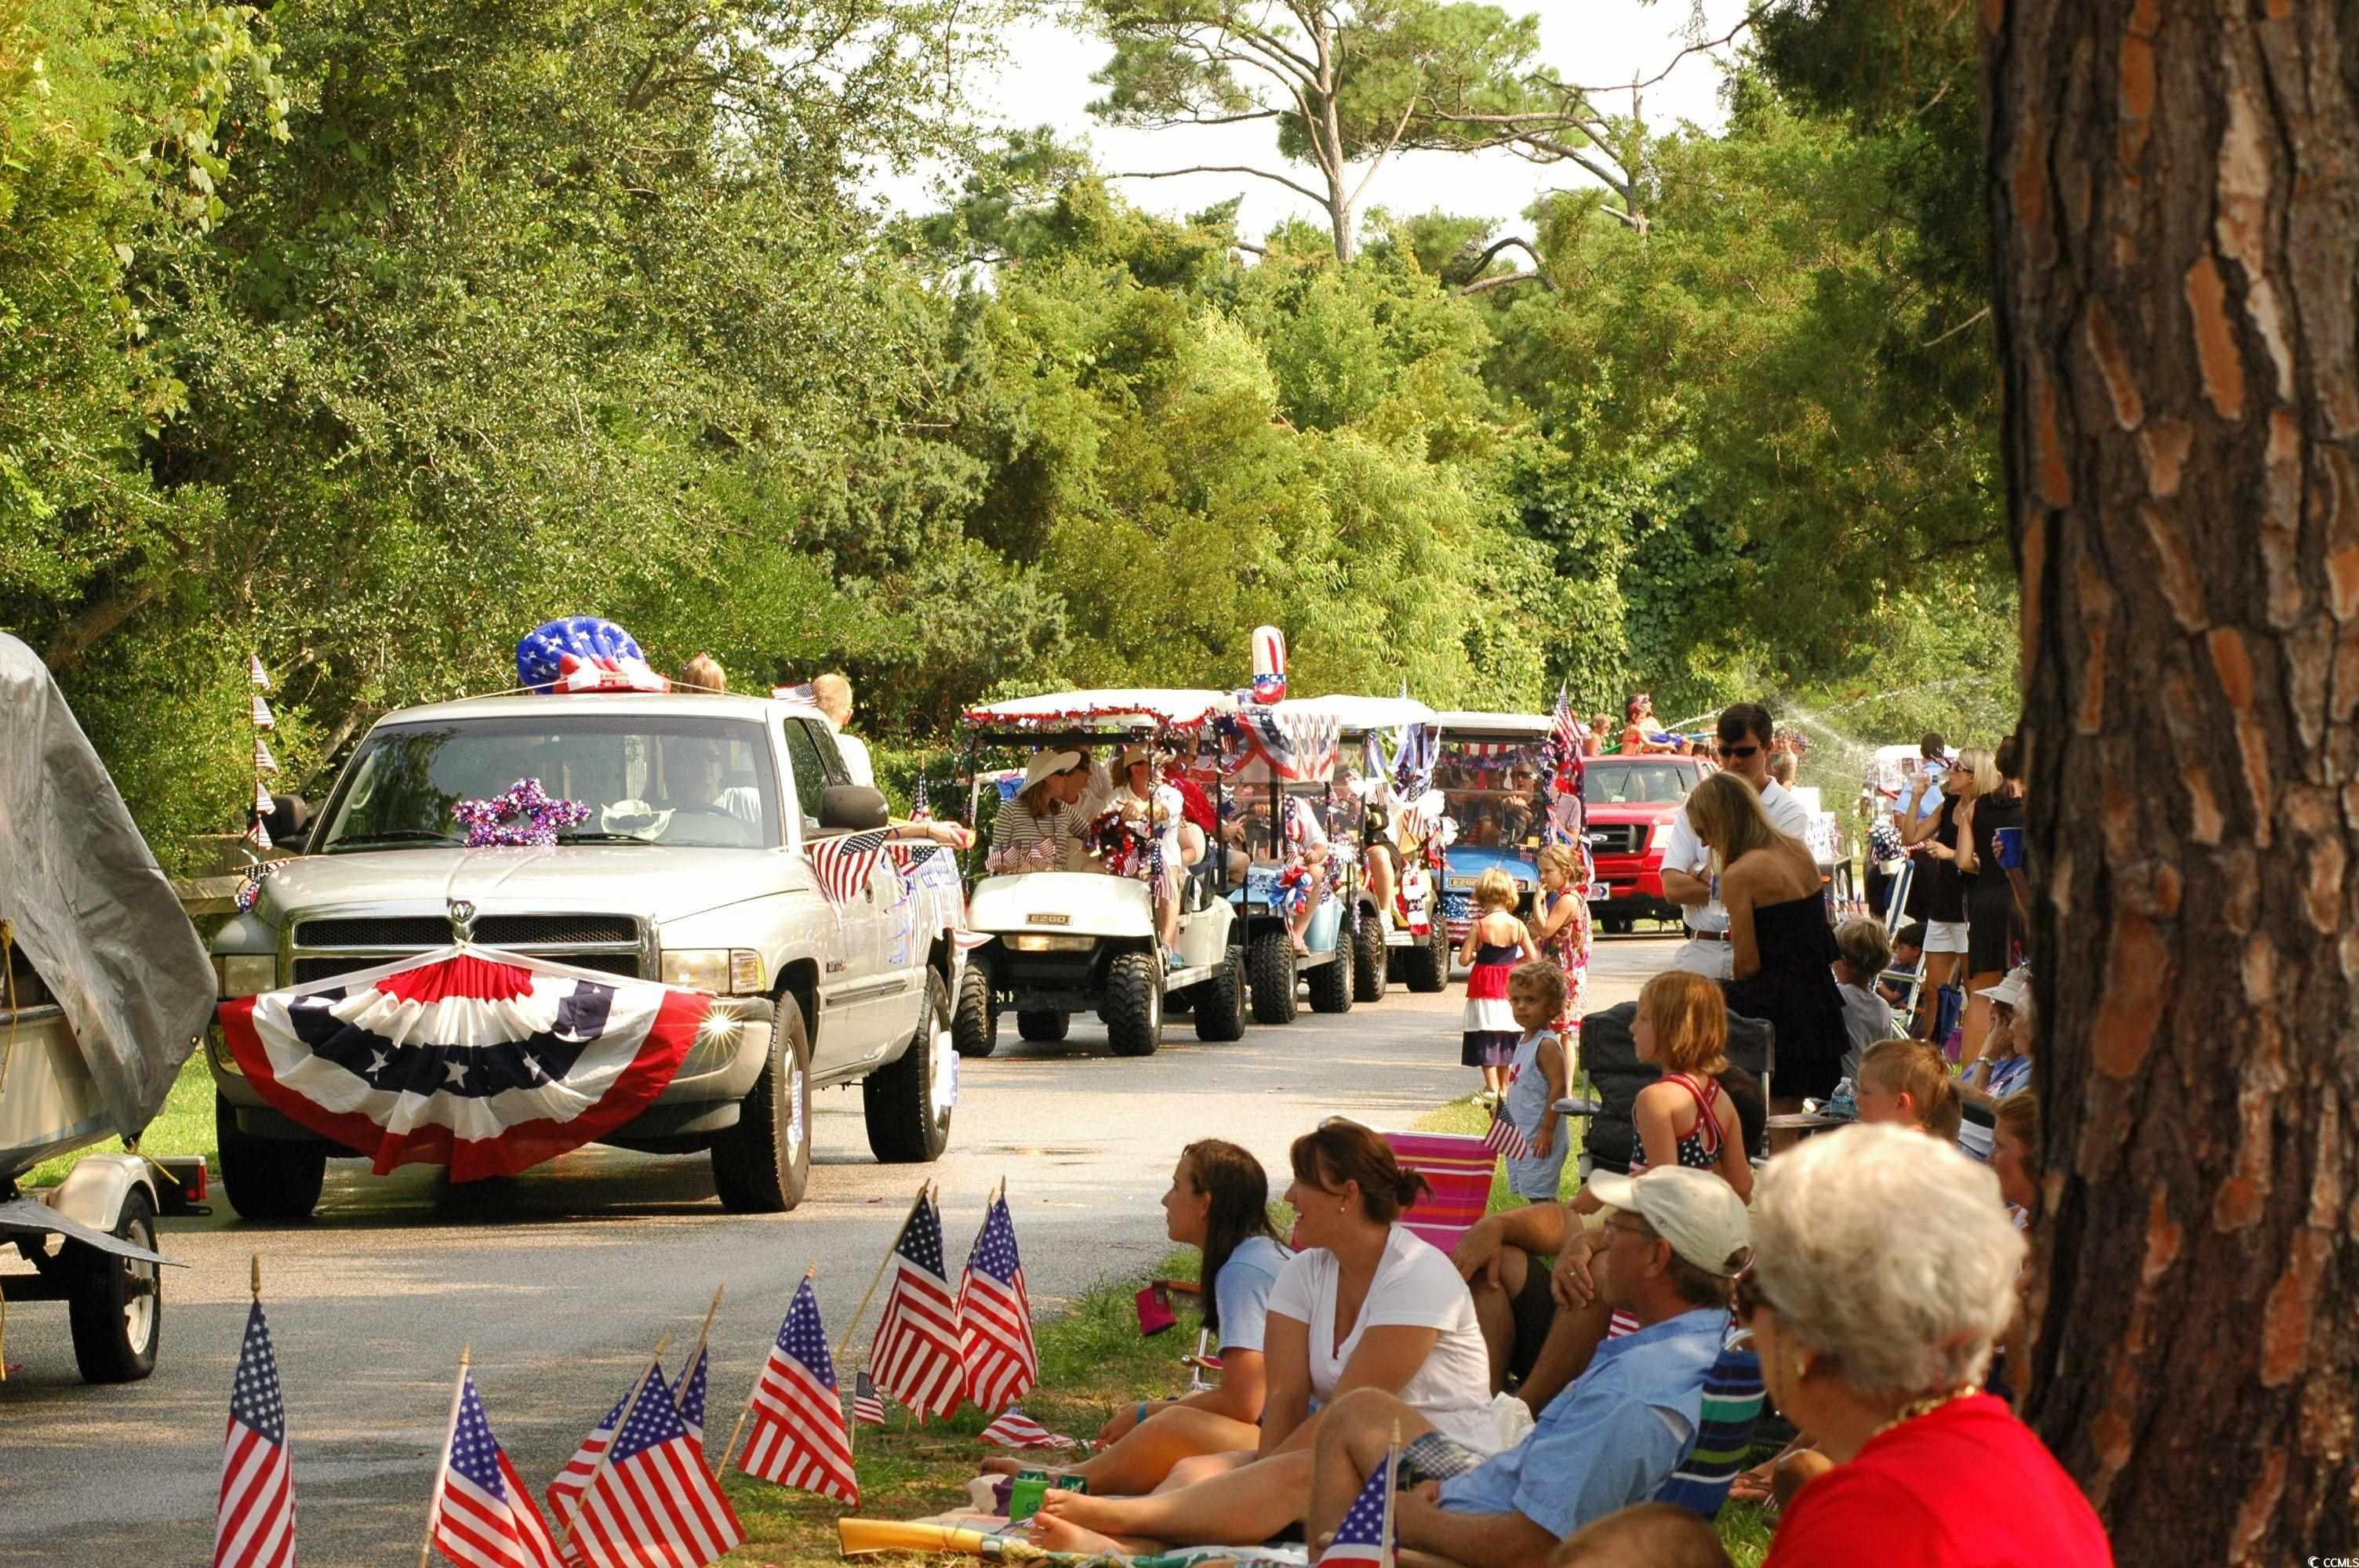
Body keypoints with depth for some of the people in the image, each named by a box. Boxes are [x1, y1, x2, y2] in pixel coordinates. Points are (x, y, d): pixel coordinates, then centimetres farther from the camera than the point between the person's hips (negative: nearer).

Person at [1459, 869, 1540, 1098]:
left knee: (1486, 1041, 1)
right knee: (1505, 1041, 15)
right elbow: (1532, 957, -2)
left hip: (1484, 985, -4)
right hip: (1509, 986, 4)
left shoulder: (1479, 926, -14)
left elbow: (1464, 959, -13)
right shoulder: (1518, 926, -6)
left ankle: (1492, 1088, -4)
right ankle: (1503, 1086, 23)